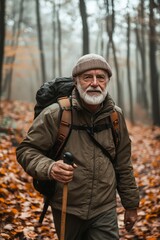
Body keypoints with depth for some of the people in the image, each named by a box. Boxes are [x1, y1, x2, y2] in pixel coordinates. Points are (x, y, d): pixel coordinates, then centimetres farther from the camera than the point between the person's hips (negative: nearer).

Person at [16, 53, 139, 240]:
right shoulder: (55, 114, -11)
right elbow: (26, 150, -9)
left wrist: (131, 205, 13)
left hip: (105, 210, 2)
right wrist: (49, 168, -29)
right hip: (66, 210, -1)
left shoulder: (115, 116, 1)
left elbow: (123, 166, 9)